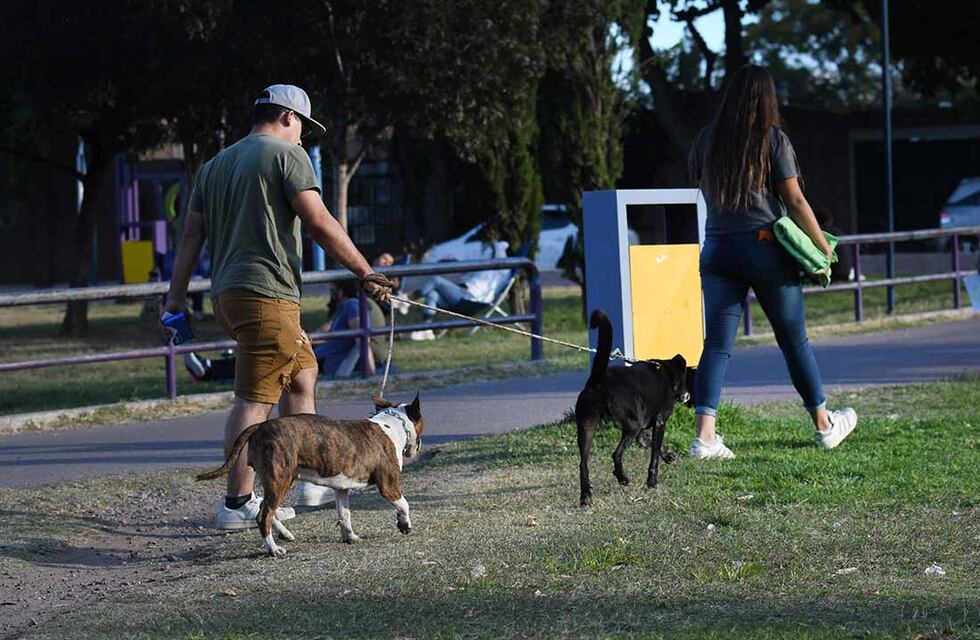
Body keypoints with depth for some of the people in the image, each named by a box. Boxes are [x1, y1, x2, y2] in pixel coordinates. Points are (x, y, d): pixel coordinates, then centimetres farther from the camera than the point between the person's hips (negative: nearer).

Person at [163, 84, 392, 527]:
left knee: (302, 369, 22)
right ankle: (237, 504, -8)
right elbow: (320, 224, -11)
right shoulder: (287, 154, -3)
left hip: (226, 294, 9)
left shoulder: (214, 165, 20)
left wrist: (176, 295, 16)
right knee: (254, 401, -7)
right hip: (267, 294, -9)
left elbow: (191, 234, 16)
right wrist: (366, 273, -7)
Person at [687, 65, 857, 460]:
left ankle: (705, 435, -13)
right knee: (794, 340, 11)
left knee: (716, 343, 0)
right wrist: (823, 247, 2)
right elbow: (795, 201, -7)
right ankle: (824, 425, 25)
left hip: (717, 248, 3)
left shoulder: (707, 140, 4)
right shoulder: (773, 139, -7)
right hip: (766, 249, -3)